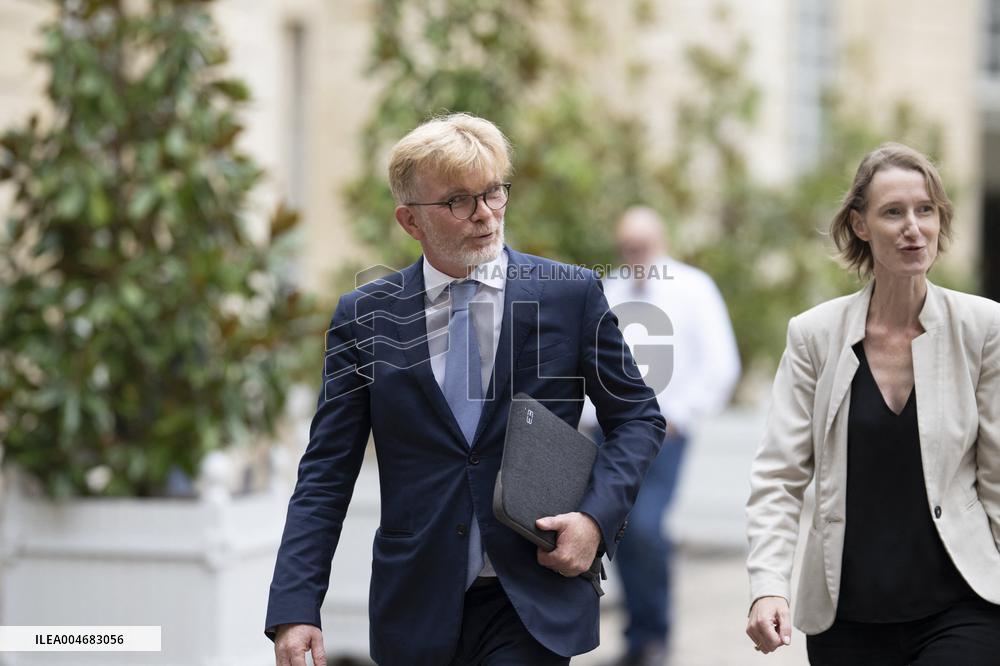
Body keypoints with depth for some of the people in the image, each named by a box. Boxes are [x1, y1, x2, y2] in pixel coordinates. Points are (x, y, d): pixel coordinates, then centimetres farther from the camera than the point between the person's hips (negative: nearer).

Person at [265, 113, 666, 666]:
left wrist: (596, 516, -8)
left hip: (531, 609, -1)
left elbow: (638, 417, 10)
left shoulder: (570, 295, 1)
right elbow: (327, 473, 2)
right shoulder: (364, 318, 3)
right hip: (416, 611, 1)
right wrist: (295, 609, -8)